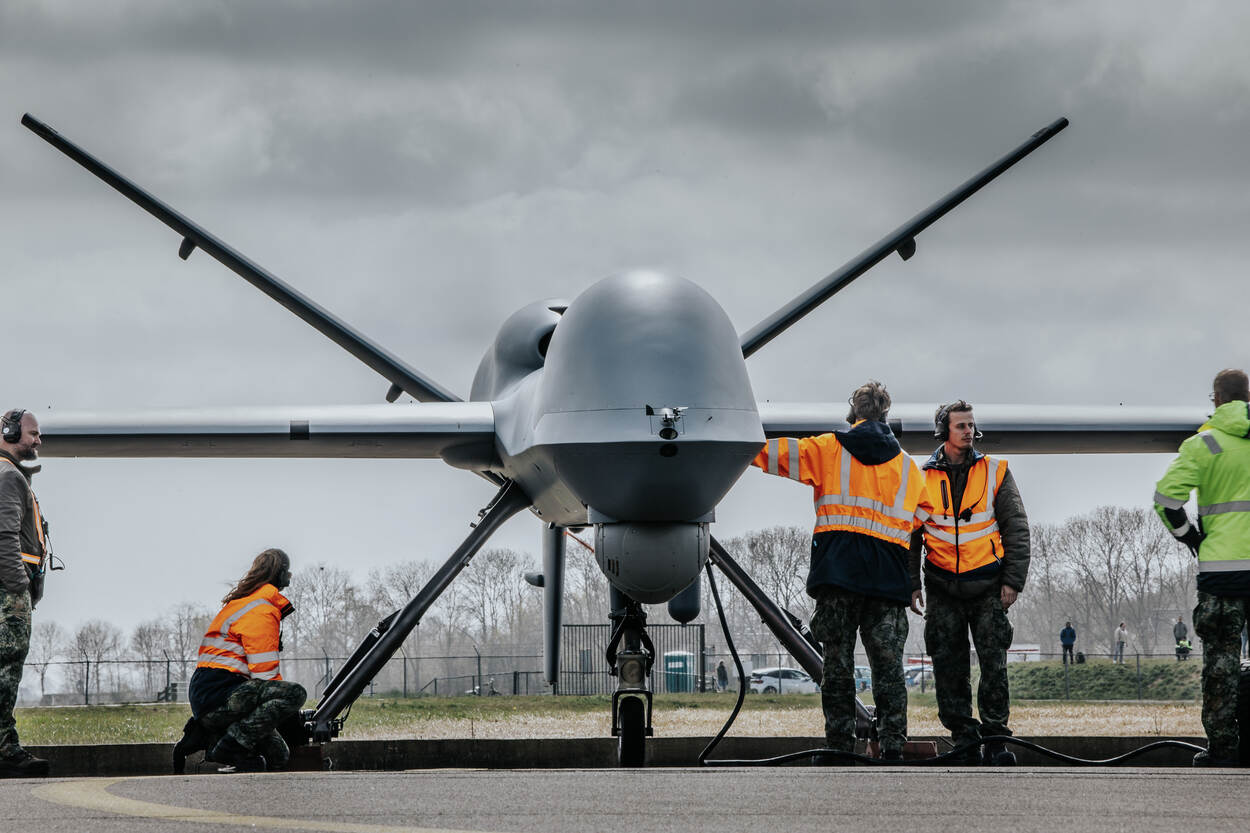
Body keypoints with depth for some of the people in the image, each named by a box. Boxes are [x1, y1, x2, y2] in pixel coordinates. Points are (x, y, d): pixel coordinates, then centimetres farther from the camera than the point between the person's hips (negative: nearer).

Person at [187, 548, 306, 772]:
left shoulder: (240, 603, 24)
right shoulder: (262, 611, -9)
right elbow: (264, 674, -15)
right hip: (218, 697, -10)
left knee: (278, 756, 10)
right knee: (295, 693, -25)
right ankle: (234, 744, -23)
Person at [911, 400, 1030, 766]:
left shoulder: (995, 472, 3)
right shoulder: (924, 478, 5)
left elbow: (1016, 528, 3)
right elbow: (910, 535, 11)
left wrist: (1013, 580, -4)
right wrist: (911, 584, 3)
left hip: (987, 586, -1)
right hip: (943, 586, 1)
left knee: (993, 662, -6)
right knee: (949, 667, -1)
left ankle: (995, 739, 1)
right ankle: (965, 742, 4)